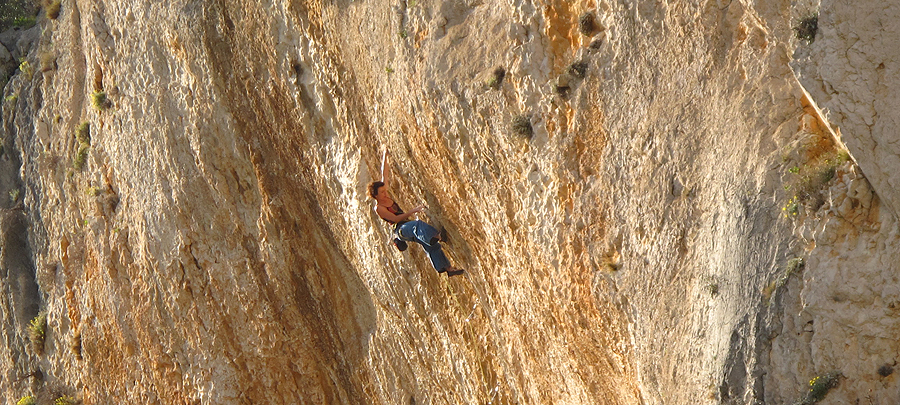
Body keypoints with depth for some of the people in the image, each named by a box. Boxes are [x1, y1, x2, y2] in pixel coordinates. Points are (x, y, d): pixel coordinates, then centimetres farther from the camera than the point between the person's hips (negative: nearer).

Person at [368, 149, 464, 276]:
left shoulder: (386, 196, 11)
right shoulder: (378, 208, -10)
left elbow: (385, 174, 17)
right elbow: (395, 219, -16)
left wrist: (385, 157, 22)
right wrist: (412, 212, -20)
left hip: (408, 226, 9)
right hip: (400, 230, -9)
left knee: (430, 245, -7)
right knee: (417, 224, -41)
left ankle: (448, 268, -11)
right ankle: (436, 236, -69)